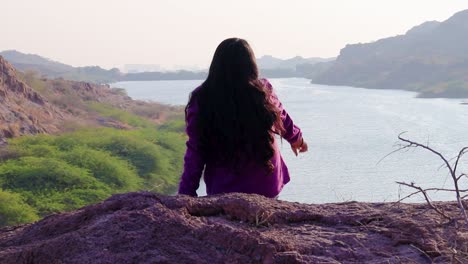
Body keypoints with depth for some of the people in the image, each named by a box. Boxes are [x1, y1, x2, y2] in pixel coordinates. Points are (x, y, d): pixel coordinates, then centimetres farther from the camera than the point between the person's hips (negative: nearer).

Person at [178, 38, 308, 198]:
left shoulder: (201, 101, -13)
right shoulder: (262, 92, -9)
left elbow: (195, 151, -9)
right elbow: (281, 118, 12)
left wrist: (186, 192, 1)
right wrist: (296, 137, 33)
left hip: (222, 192, -1)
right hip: (265, 187, 1)